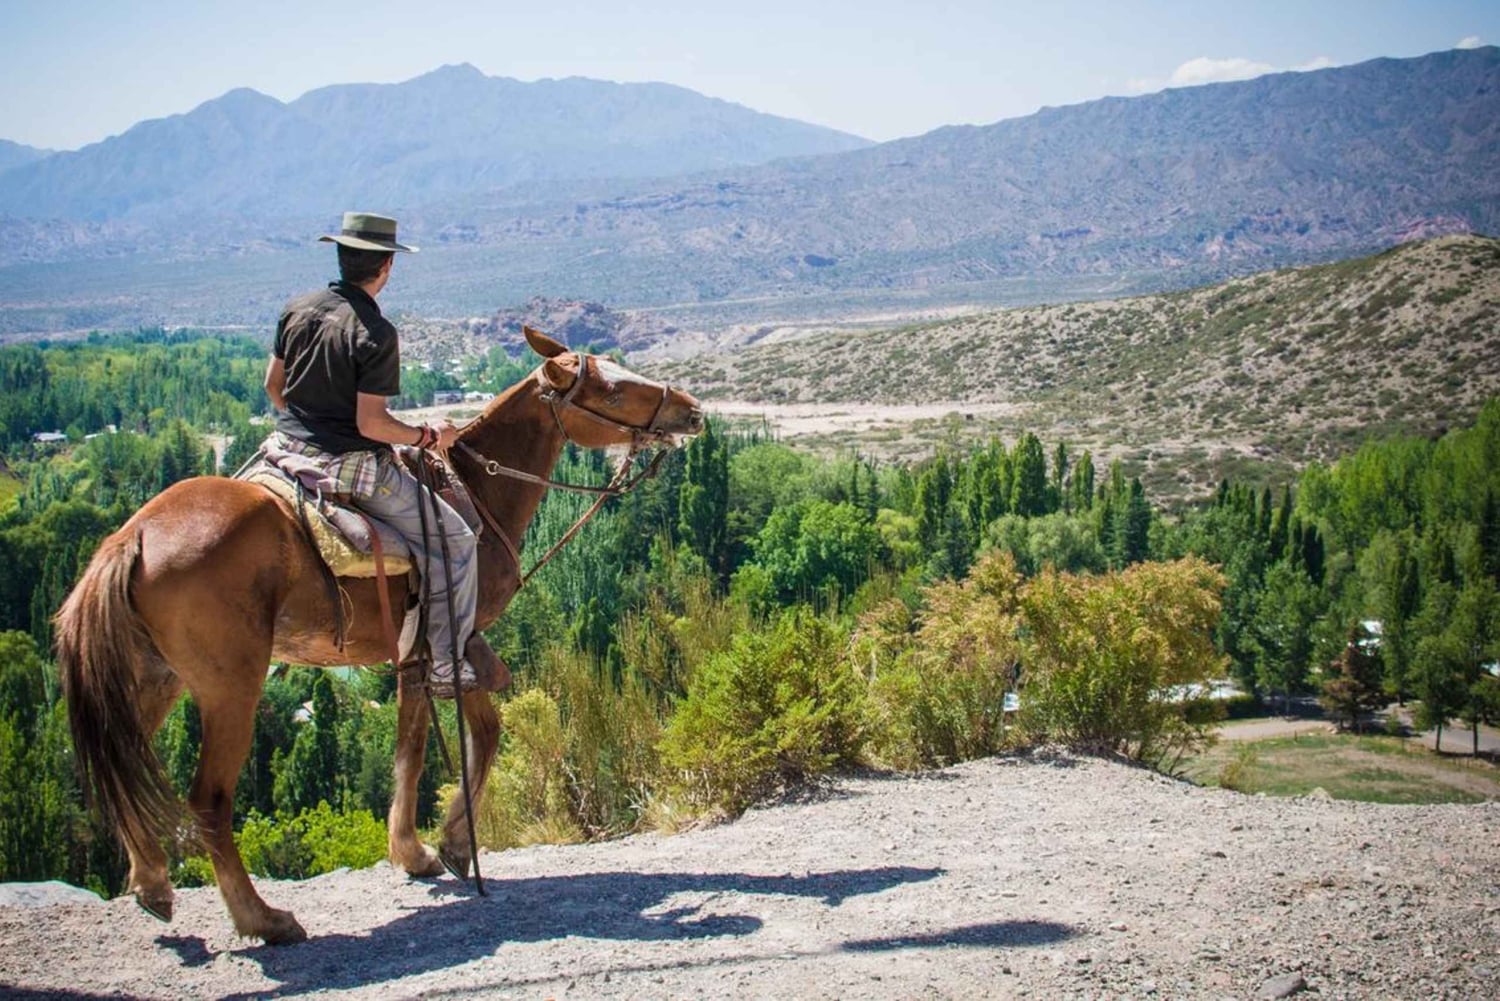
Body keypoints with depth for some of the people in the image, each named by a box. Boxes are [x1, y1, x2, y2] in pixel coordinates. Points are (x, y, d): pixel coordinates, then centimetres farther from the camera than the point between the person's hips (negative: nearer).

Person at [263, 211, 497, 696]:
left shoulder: (297, 309, 3)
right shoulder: (376, 333, -18)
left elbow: (273, 385, 12)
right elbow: (370, 424, -20)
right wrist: (428, 436, -5)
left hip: (289, 450, 7)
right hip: (350, 465, -7)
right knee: (454, 541, 3)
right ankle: (446, 665, 5)